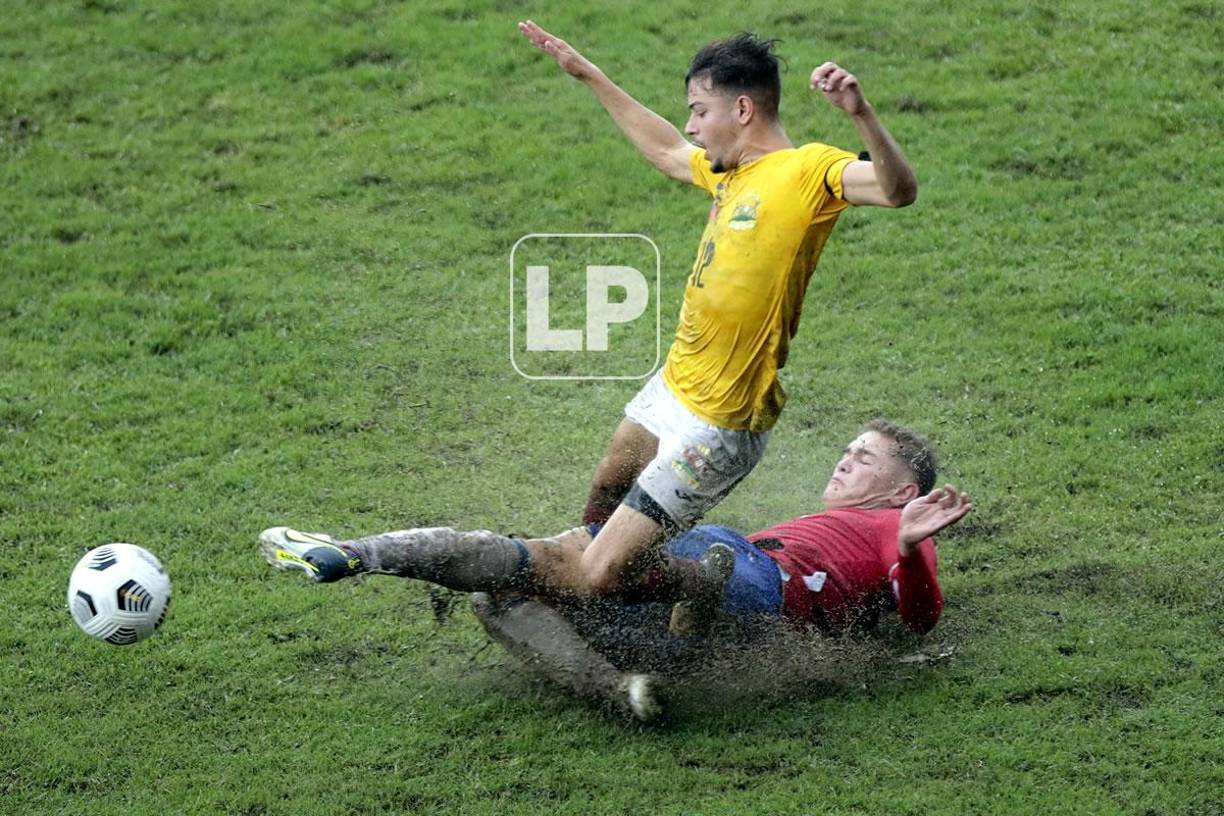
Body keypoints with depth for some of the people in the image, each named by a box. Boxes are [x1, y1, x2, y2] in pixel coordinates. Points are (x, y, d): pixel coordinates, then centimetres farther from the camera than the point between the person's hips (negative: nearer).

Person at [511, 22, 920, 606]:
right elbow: (663, 150, 31)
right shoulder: (728, 171, 10)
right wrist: (588, 76, 34)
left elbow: (898, 190, -35)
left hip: (714, 426, -10)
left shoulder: (808, 170, -17)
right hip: (670, 389, 10)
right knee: (601, 501, 34)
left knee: (598, 578, -12)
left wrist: (861, 113, -51)